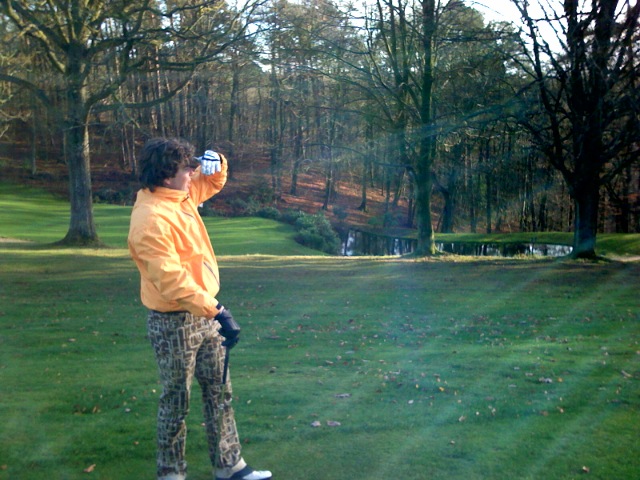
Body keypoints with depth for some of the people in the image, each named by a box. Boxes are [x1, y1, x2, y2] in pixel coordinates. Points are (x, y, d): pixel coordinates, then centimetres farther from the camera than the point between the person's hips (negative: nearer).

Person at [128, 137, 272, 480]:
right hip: (174, 323, -9)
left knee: (220, 393, 17)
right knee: (176, 401, 7)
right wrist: (216, 311, -33)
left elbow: (212, 183, 26)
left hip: (204, 314, 9)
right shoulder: (152, 219, -24)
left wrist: (217, 165, 2)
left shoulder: (181, 196, 4)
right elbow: (171, 280, -31)